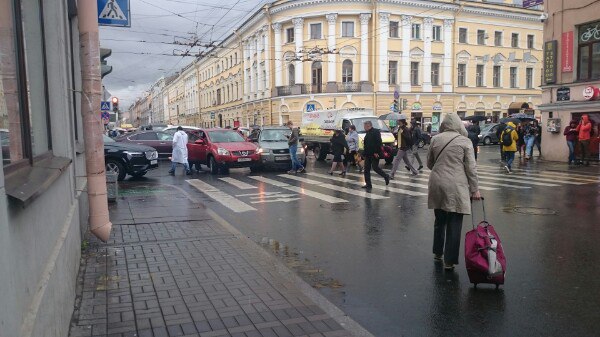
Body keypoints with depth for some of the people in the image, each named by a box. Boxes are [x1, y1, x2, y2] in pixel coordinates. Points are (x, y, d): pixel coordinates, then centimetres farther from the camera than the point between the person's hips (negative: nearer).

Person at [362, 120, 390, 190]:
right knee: (366, 169, 6)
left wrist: (376, 152, -24)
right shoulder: (367, 133, 15)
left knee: (375, 167, -6)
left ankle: (386, 176, 18)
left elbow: (378, 143, -21)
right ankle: (368, 184, 12)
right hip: (368, 154, 9)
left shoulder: (376, 132, -13)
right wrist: (364, 153, 14)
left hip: (374, 154, -9)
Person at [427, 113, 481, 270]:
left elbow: (429, 163, 13)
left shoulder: (435, 139, 4)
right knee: (454, 224, 3)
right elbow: (471, 168, -4)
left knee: (440, 220, 19)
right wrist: (475, 189, 4)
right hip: (456, 186, -4)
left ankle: (438, 252, 32)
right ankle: (449, 260, 7)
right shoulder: (465, 141, -4)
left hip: (437, 185, 4)